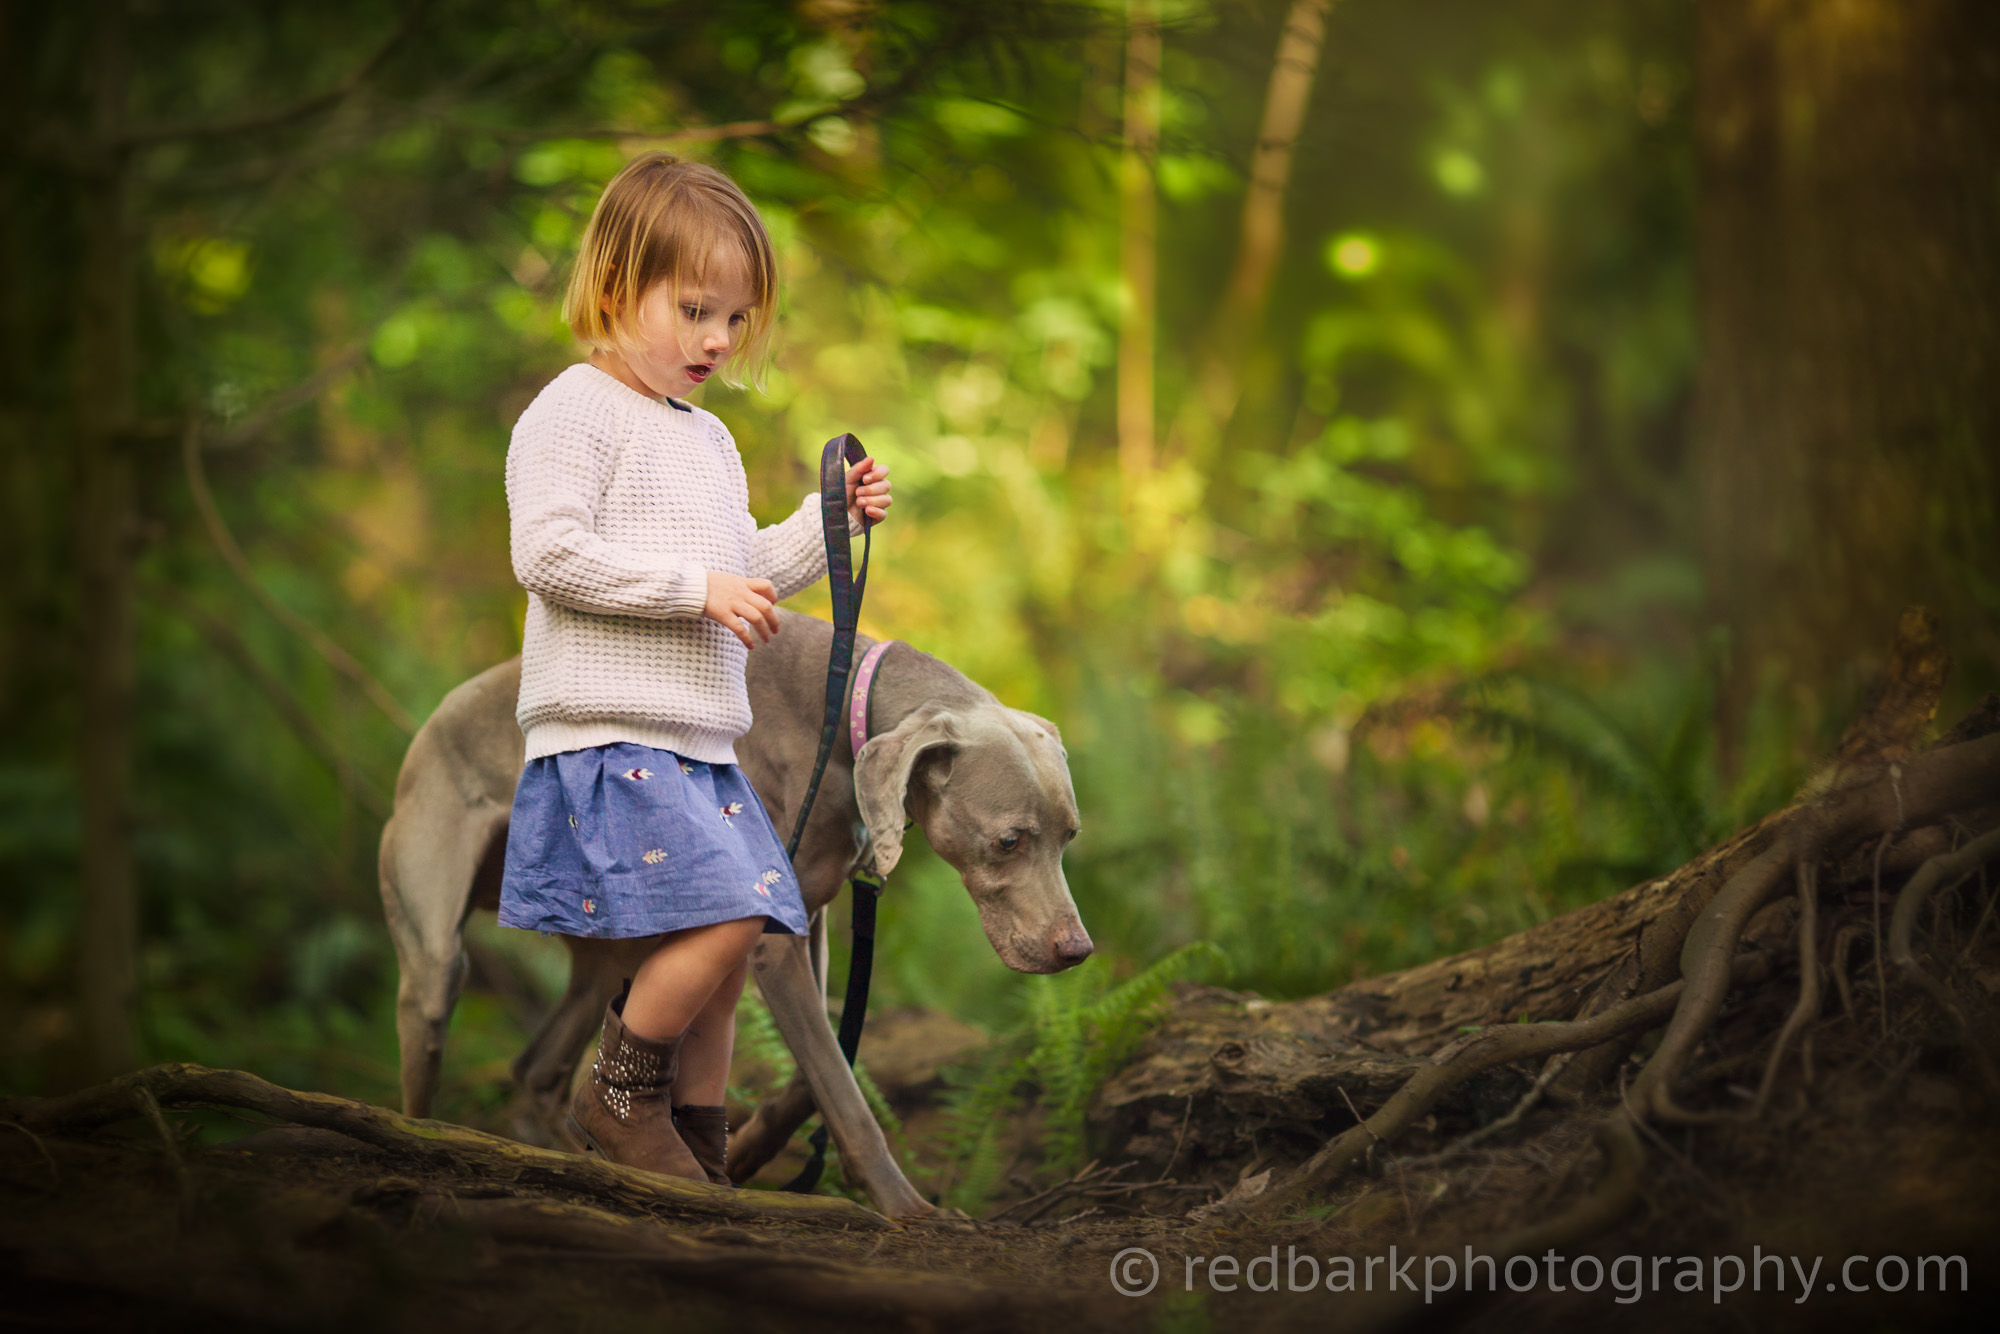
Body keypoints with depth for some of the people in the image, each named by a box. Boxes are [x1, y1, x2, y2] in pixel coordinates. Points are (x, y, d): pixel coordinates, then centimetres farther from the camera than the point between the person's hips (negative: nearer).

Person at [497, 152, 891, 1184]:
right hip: (607, 737, -9)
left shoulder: (709, 441, 21)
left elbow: (745, 573, 28)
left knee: (726, 946, 8)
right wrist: (697, 587, -18)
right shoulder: (574, 413, -6)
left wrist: (827, 522, 13)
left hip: (698, 742, 9)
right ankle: (617, 1097, -4)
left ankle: (697, 1160, 18)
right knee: (724, 914, -21)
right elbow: (547, 552, -18)